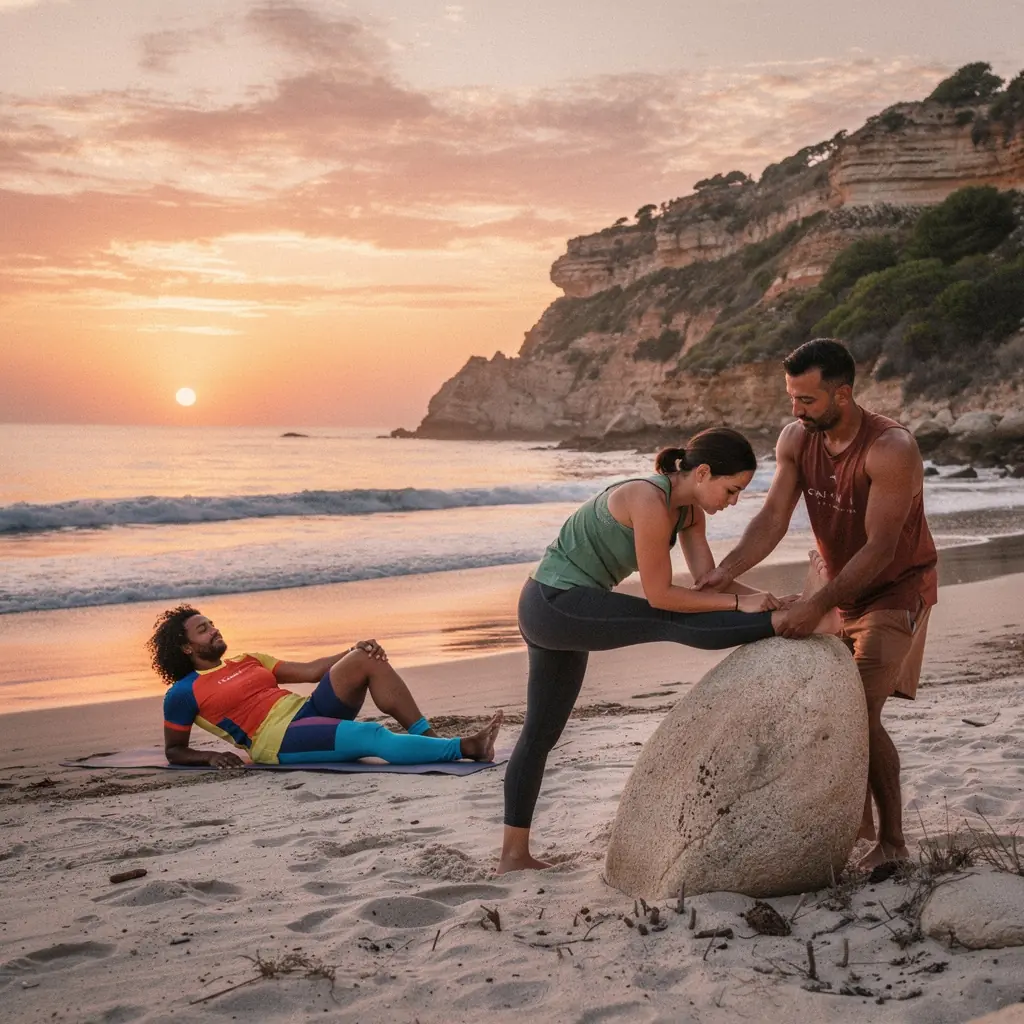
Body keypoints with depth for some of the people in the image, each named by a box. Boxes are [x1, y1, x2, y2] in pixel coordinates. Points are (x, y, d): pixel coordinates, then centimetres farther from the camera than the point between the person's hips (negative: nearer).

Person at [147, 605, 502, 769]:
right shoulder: (184, 693, 7)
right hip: (279, 741, -7)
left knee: (366, 660, -13)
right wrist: (210, 757, -10)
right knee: (371, 736, -29)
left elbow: (309, 671, 20)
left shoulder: (246, 662, 25)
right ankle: (464, 747, -33)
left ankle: (428, 737, -18)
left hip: (309, 710, 8)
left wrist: (354, 650, 5)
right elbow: (174, 752, 11)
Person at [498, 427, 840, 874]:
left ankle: (514, 855, 19)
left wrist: (759, 598, -15)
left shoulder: (690, 509, 3)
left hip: (551, 611, 10)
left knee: (542, 732, 12)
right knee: (674, 623, -18)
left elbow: (708, 577, -1)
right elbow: (660, 595, -22)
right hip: (555, 603, -10)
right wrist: (738, 602, -20)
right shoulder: (650, 502, -24)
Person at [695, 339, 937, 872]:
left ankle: (892, 841, -2)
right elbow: (772, 519, -16)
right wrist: (725, 571, -31)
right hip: (842, 587, 7)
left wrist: (819, 604, -38)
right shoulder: (796, 440, -9)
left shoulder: (892, 448, -30)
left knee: (860, 711, -17)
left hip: (899, 590, -7)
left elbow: (880, 549, -31)